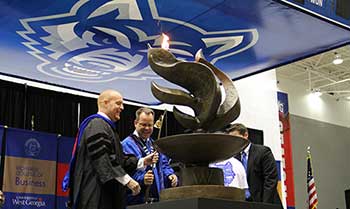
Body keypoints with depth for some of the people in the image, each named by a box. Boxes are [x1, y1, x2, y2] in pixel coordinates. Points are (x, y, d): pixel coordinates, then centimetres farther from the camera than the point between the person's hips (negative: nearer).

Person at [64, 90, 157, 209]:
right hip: (97, 193, -10)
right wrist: (127, 180, -24)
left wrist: (142, 162, 7)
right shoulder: (97, 125, -11)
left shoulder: (106, 126, 22)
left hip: (108, 193, 10)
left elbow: (118, 160, 19)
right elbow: (103, 160, -22)